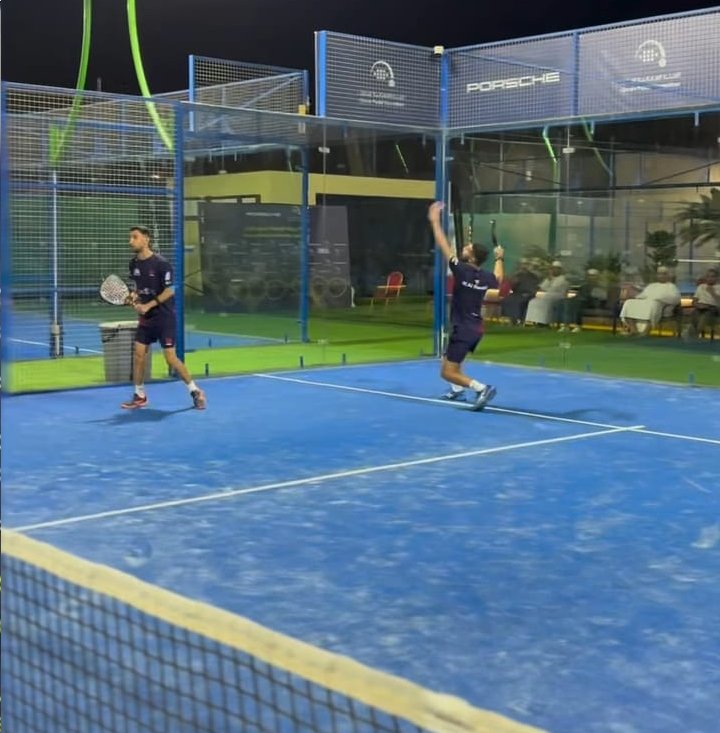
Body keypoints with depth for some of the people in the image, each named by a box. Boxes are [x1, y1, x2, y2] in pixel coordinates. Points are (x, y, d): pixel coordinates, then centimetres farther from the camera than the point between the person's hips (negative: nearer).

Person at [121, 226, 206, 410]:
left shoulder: (161, 263, -15)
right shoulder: (134, 264, 5)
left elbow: (170, 290, -15)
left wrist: (148, 305, -21)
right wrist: (134, 296, -3)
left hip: (164, 317, -6)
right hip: (145, 318, 6)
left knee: (171, 358, -7)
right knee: (138, 354, 1)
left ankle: (195, 391, 7)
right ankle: (139, 396, 13)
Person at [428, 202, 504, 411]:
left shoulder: (462, 270, -19)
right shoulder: (485, 276, 0)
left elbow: (444, 245, -13)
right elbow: (498, 280, 26)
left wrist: (434, 220, -5)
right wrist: (499, 259, 40)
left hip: (464, 329, -8)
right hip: (475, 328, 8)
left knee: (447, 373, -8)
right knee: (449, 359, 33)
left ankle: (482, 388, -22)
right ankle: (458, 390, 35)